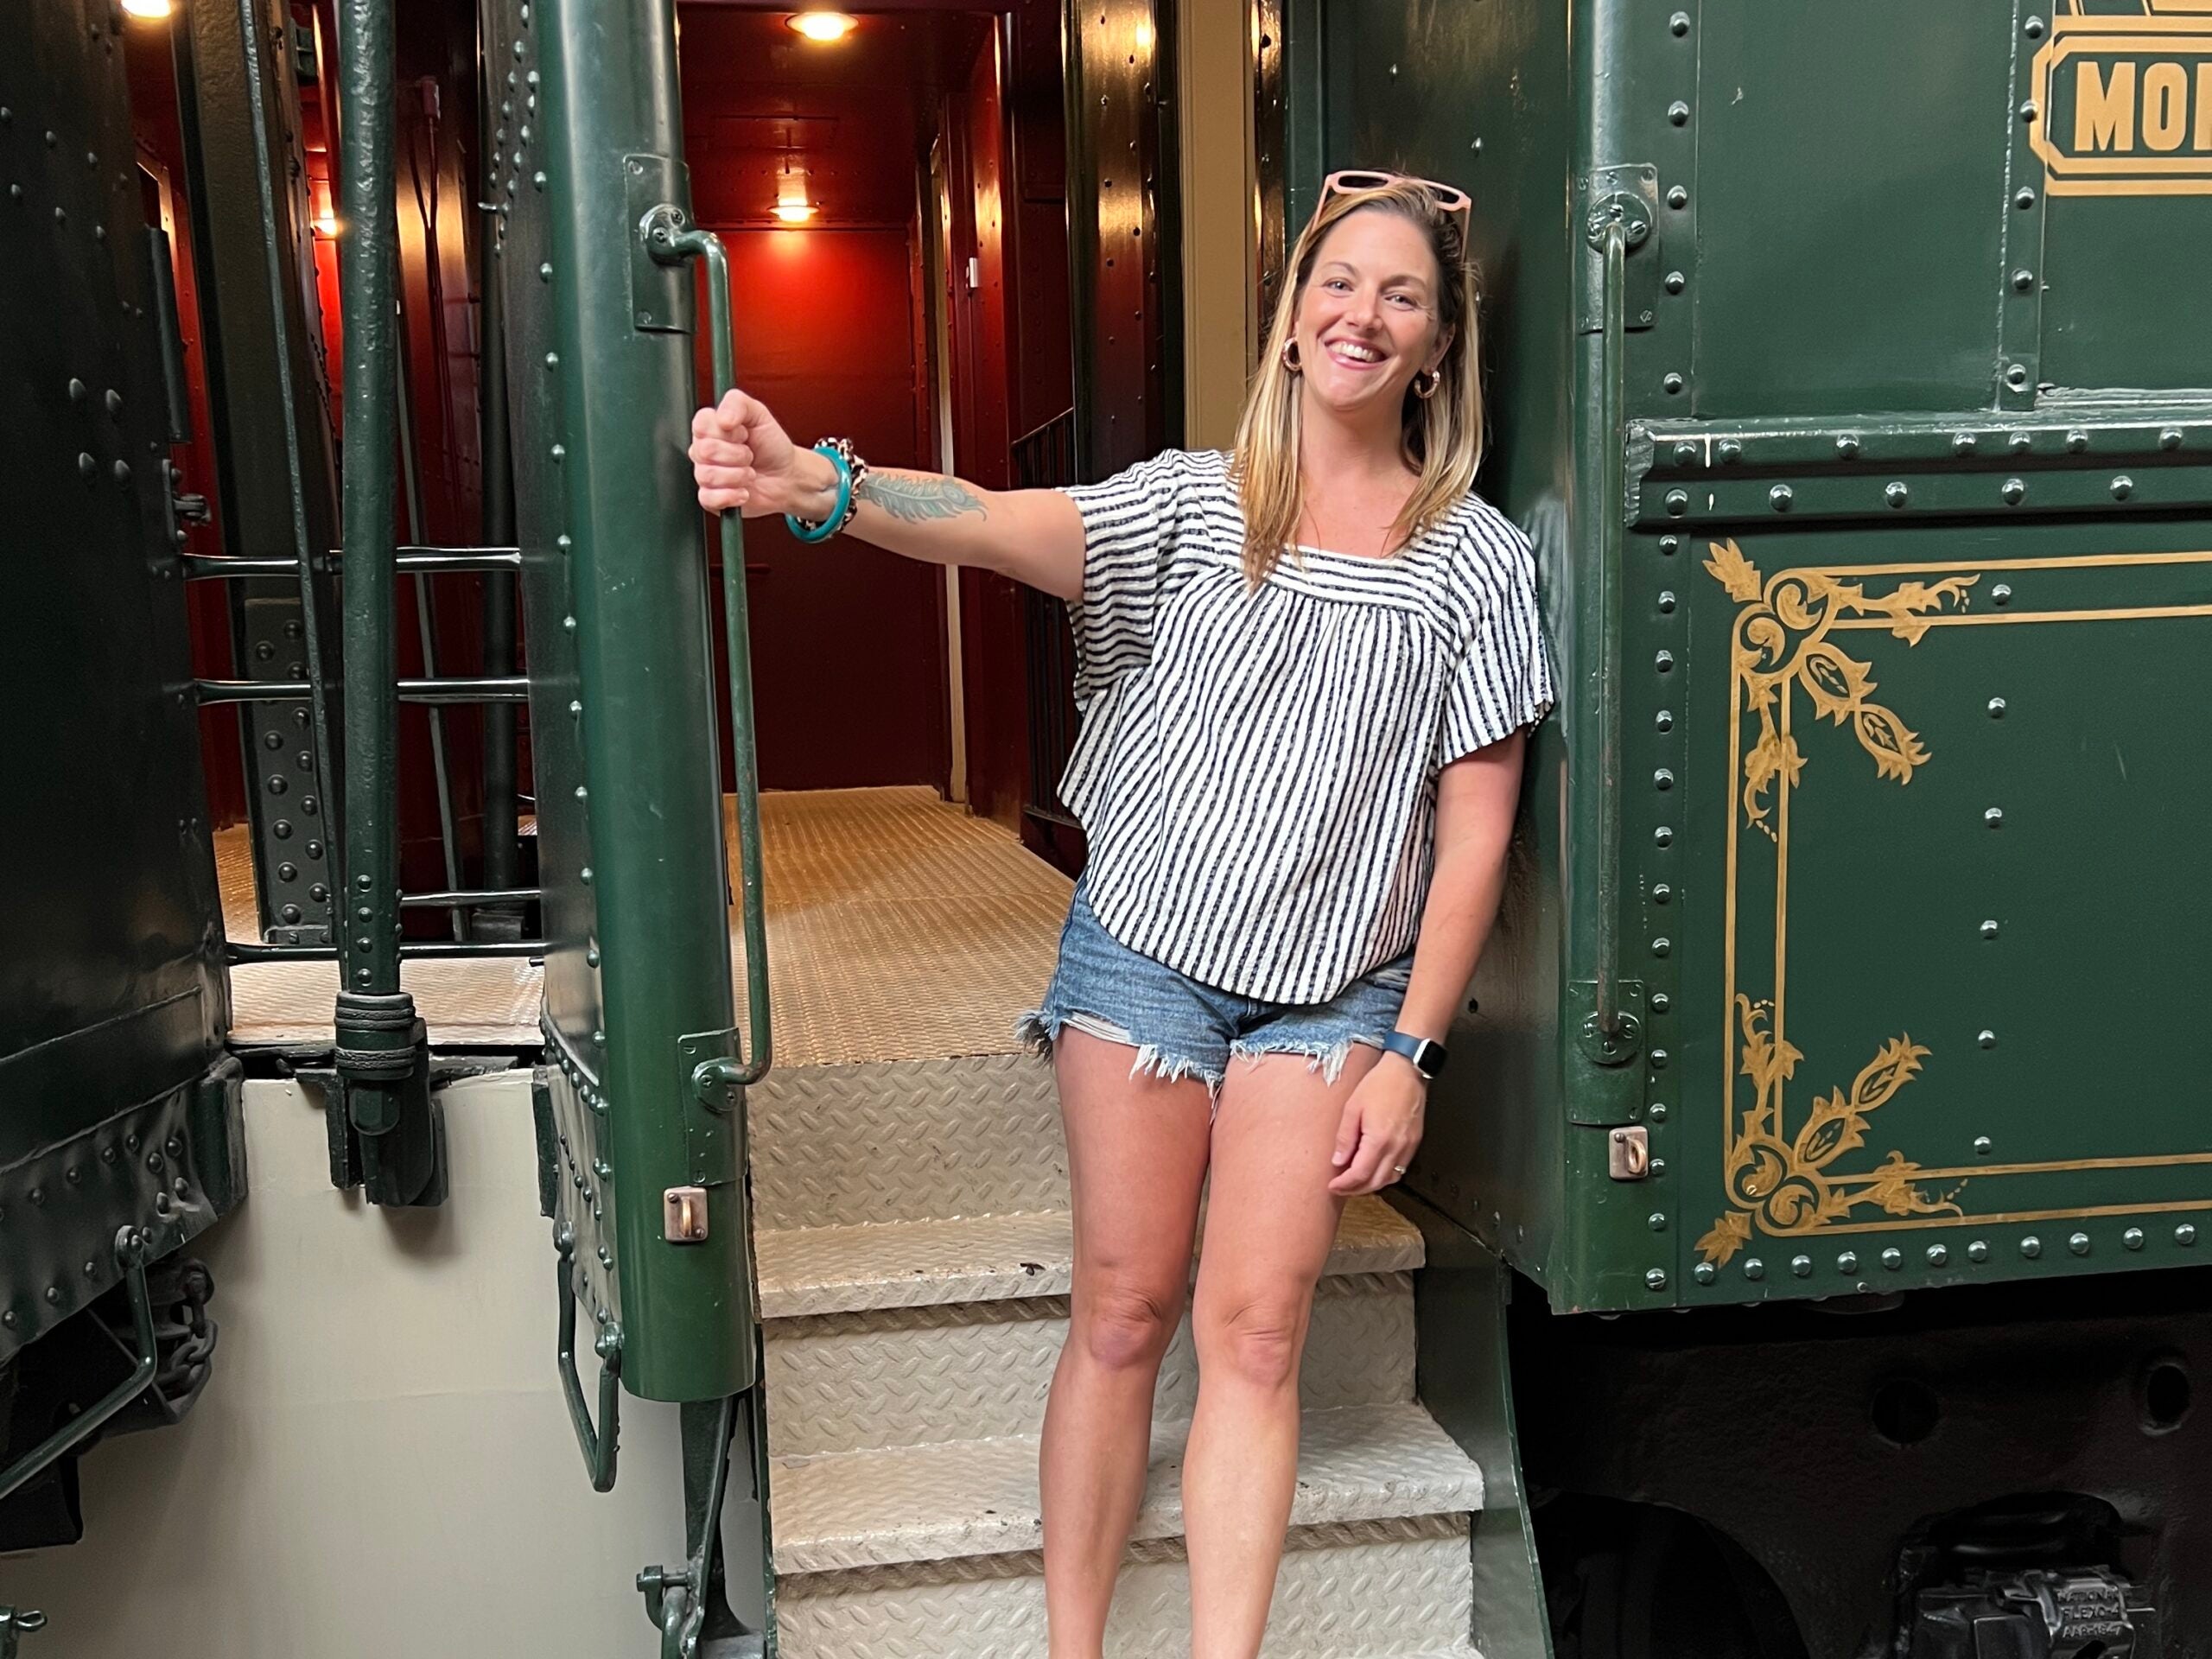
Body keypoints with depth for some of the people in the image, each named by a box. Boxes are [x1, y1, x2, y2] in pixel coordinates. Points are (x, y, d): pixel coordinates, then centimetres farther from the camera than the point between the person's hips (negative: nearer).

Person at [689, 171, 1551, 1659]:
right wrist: (819, 486, -40)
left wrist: (1409, 1052, -5)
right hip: (1143, 952, 0)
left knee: (1255, 1332, 0)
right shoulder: (1193, 502, -1)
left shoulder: (1477, 560, -1)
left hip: (1332, 989, 0)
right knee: (1123, 1312, 5)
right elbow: (1000, 528, -20)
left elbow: (1476, 831, -1)